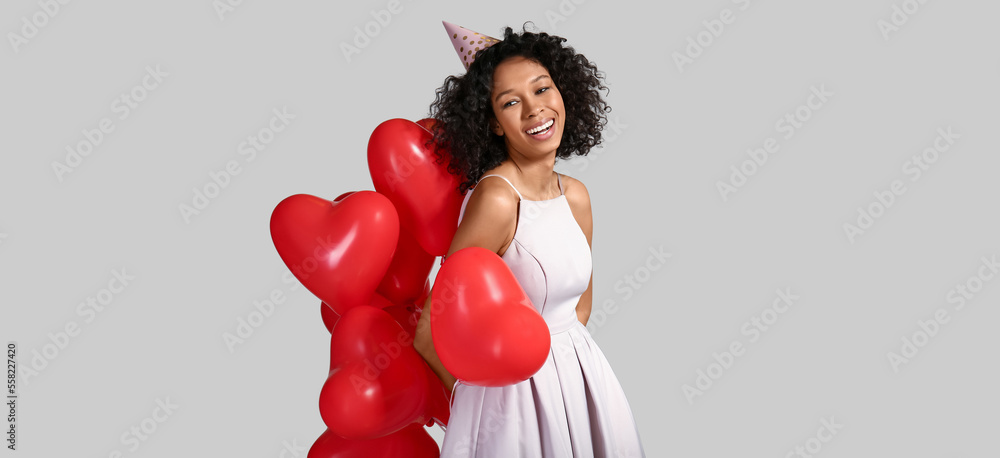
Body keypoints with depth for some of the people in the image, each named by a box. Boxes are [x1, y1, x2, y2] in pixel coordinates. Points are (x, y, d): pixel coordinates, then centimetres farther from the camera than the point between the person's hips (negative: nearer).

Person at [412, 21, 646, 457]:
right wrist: (468, 388, -3)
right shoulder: (495, 199, -21)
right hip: (513, 394, -6)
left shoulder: (576, 196, 1)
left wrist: (560, 354, 4)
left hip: (578, 376, 7)